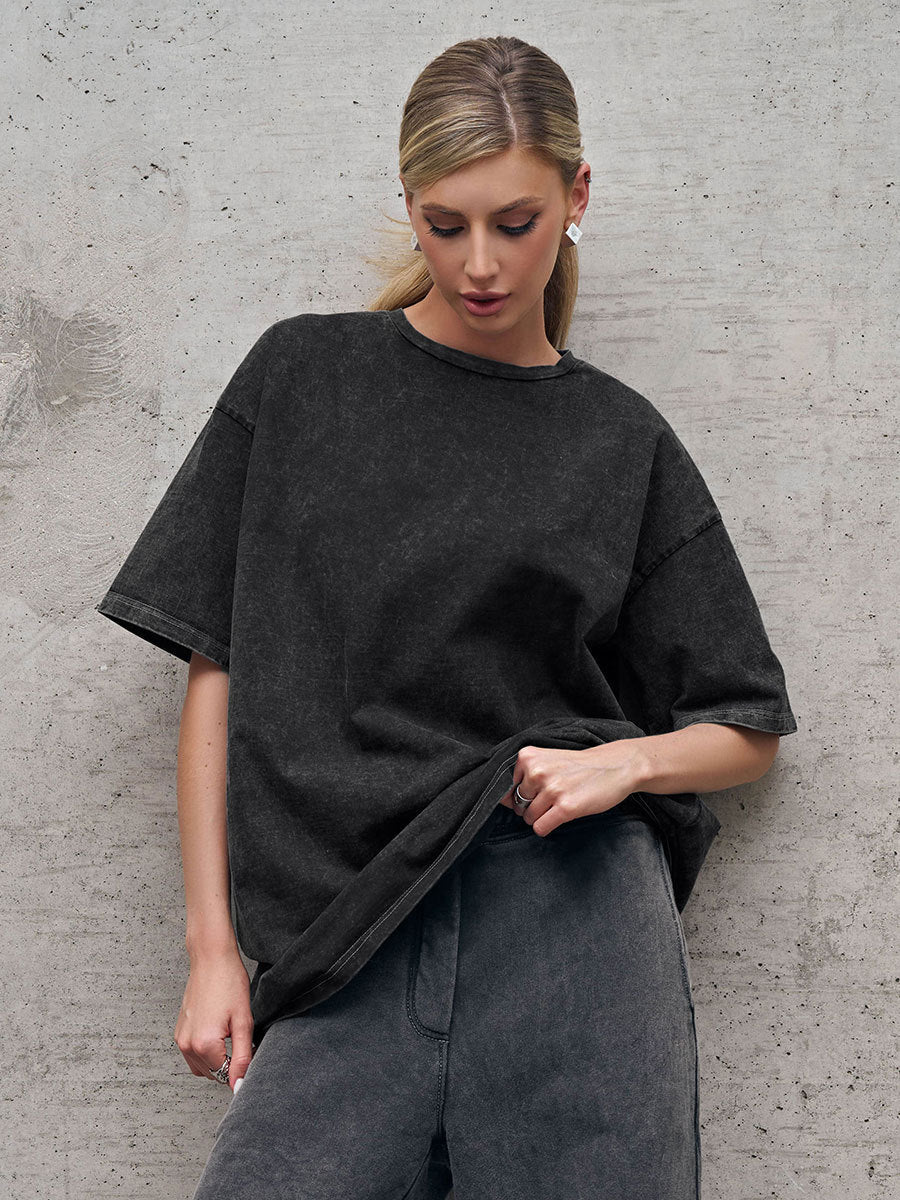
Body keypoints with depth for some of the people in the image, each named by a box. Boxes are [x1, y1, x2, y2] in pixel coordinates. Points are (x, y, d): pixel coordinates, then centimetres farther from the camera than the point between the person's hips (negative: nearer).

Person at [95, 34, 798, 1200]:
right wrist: (213, 947, 2)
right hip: (343, 942, 0)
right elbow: (218, 670, 8)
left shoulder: (622, 439, 10)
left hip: (574, 898, 1)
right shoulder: (301, 374, 10)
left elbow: (748, 728, 15)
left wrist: (623, 761, -7)